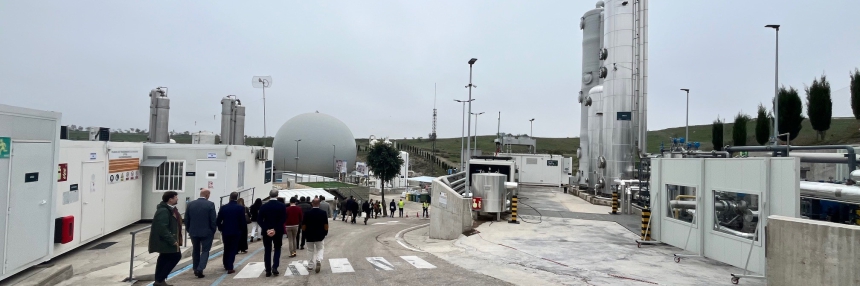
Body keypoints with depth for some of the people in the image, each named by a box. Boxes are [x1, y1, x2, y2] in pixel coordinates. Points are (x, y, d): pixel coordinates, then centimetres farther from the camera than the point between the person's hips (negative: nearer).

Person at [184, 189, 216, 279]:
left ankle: (195, 269, 24)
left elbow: (186, 219, 5)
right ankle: (200, 269, -8)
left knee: (195, 250, 18)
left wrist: (189, 230, 16)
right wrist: (213, 231, 2)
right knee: (205, 251, 5)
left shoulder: (190, 204, 1)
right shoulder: (210, 204, -12)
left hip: (193, 231, 4)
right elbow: (213, 220, -10)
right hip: (206, 232, -4)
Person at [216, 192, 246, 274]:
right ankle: (230, 268, -1)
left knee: (226, 249, 20)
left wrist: (221, 228, 13)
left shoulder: (223, 207, -3)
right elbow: (243, 221, -11)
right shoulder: (240, 208, -10)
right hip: (236, 232, -3)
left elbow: (218, 221, -3)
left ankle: (226, 265, 33)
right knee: (233, 249, 5)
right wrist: (243, 227, 9)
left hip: (225, 231, 3)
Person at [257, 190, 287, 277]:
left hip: (266, 232, 1)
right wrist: (276, 229, -12)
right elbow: (284, 219, -13)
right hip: (278, 231, -1)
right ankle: (274, 267, 0)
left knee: (267, 251, 9)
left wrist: (266, 229, -9)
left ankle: (268, 271, 8)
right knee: (277, 249, 14)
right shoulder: (282, 206, -5)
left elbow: (259, 220, -8)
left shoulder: (263, 206, -2)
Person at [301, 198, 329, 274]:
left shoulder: (308, 213, -10)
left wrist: (304, 233, 11)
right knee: (320, 249, 14)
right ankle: (319, 260, -11)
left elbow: (303, 225, -5)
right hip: (320, 235, 0)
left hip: (310, 236, 0)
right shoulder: (323, 213, -9)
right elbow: (326, 225, -6)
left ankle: (311, 266, 19)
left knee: (311, 250, 15)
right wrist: (325, 232, 9)